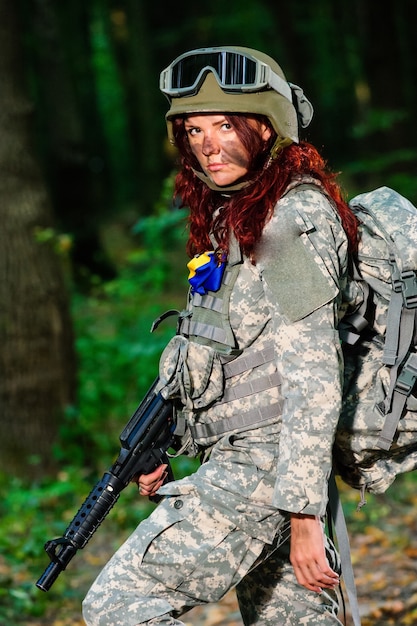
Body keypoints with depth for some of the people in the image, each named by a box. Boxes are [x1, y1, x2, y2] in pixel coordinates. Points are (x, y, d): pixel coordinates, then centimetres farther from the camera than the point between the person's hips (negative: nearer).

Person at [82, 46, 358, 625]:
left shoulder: (294, 219, -14)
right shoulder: (235, 214, 15)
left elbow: (313, 376, -19)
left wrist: (304, 514, -22)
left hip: (265, 463, -9)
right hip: (243, 460, 9)